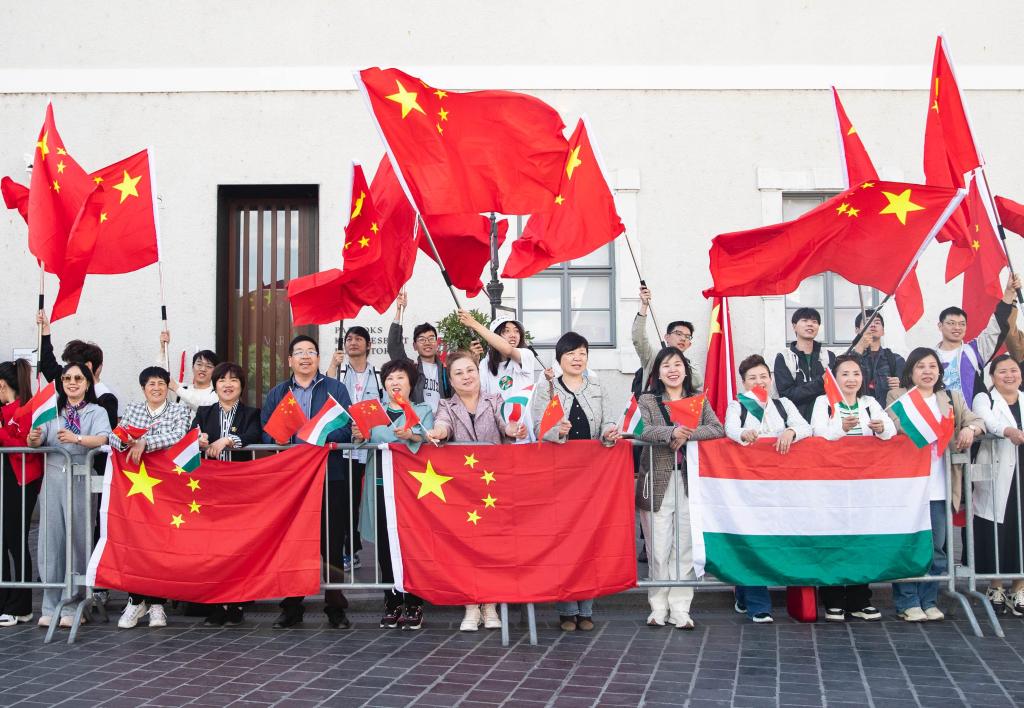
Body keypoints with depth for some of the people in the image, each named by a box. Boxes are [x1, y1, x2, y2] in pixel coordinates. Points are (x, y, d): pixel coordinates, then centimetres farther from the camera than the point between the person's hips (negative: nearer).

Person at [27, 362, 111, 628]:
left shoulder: (97, 412, 6)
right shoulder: (53, 412, 16)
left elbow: (103, 438, -13)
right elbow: (36, 442, 5)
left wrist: (77, 439, -32)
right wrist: (34, 438, -20)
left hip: (81, 480, -3)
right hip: (53, 479, 3)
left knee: (77, 540, -3)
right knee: (51, 539, 0)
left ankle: (70, 606, 4)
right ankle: (51, 606, 6)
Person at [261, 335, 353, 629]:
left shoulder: (335, 389, 9)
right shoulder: (276, 393, 16)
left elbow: (347, 427, -2)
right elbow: (266, 431, 7)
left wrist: (321, 438, -18)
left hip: (330, 475, -2)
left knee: (332, 543, -1)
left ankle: (335, 607, 7)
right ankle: (291, 607, 13)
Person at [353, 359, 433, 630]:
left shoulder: (423, 411, 12)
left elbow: (429, 440, -5)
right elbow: (364, 444, 10)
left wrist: (412, 436, -26)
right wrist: (358, 436, -12)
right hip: (380, 484, 3)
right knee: (384, 544, 0)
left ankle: (414, 603, 1)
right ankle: (392, 602, 7)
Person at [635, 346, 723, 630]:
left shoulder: (699, 402, 13)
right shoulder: (647, 401, 8)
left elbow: (717, 429, -2)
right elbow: (642, 430, -11)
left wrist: (687, 435, -15)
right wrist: (671, 432, -27)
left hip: (690, 483, 2)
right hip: (658, 483, -1)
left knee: (685, 547, 0)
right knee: (658, 548, -2)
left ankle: (680, 608, 5)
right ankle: (658, 607, 8)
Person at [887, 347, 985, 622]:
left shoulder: (952, 398, 16)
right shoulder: (897, 396, 5)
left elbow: (975, 420, 9)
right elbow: (891, 426, -9)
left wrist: (970, 428, -13)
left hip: (938, 484, 4)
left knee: (936, 546, 6)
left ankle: (928, 600, 16)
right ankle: (907, 602, 4)